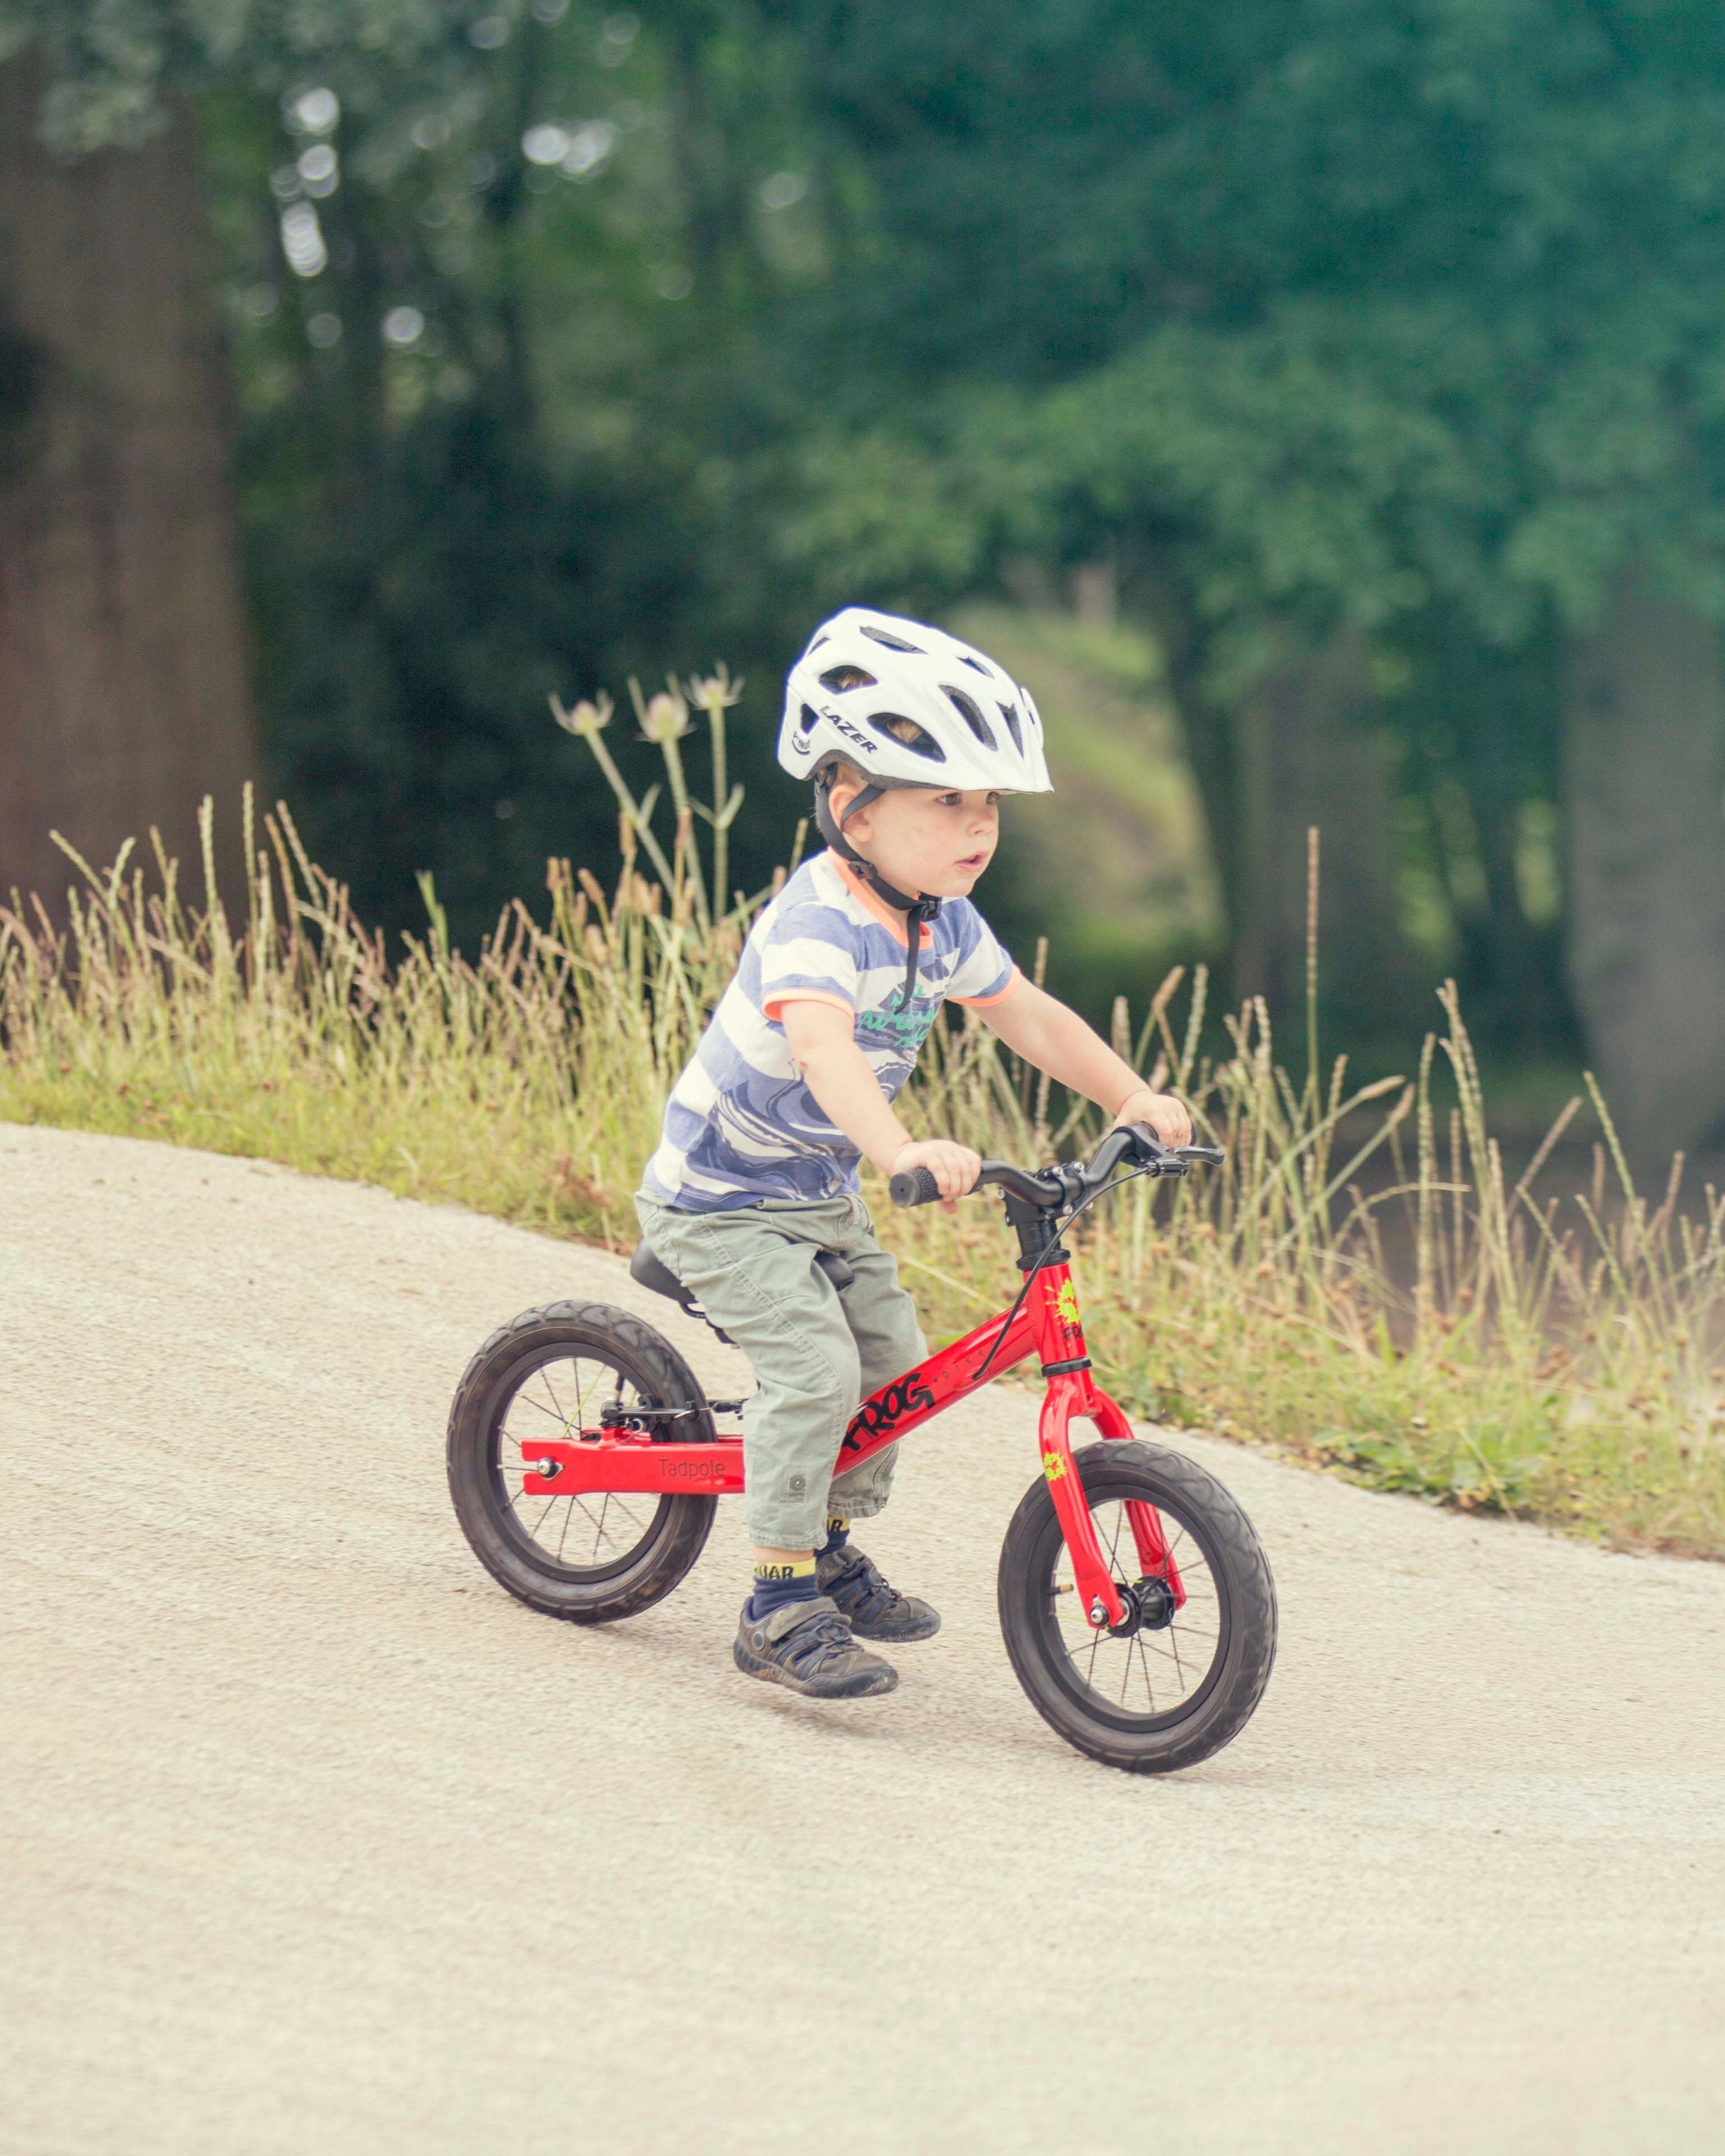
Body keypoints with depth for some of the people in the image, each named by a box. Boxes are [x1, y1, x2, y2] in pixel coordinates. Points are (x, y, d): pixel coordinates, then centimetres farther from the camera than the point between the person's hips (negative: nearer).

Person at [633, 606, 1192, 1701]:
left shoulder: (943, 923, -3)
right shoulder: (818, 923, -30)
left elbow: (1028, 1014, 9)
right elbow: (822, 1047, -48)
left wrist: (1133, 1096, -2)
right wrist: (904, 1151, -63)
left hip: (822, 1195, 9)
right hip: (720, 1198, -9)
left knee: (893, 1354, 9)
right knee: (814, 1365, -21)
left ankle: (831, 1548, 30)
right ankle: (781, 1604, -13)